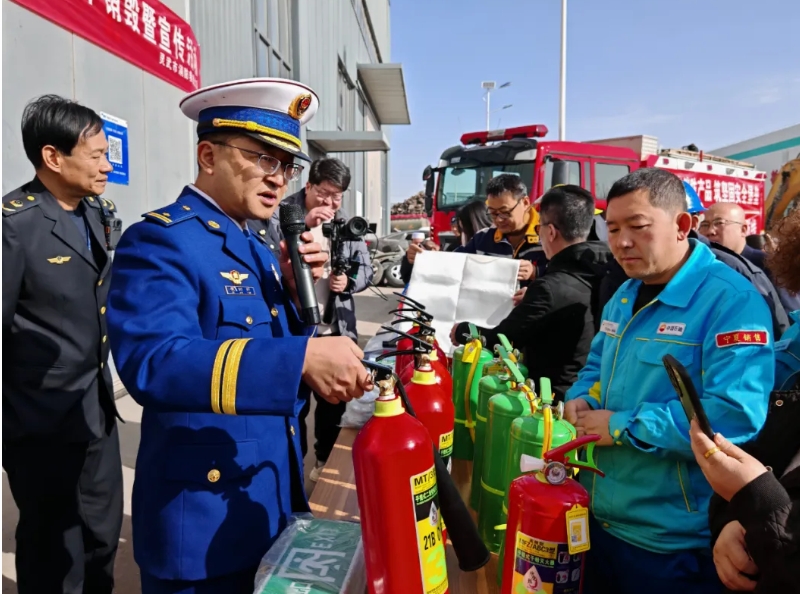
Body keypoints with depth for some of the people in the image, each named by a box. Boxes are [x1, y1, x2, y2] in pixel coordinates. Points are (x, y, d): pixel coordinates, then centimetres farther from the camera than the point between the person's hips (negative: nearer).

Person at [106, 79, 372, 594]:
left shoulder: (256, 247, 9)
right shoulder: (160, 240, -17)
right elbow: (152, 362, -34)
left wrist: (295, 290, -9)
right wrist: (301, 358, -43)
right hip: (204, 516, -8)